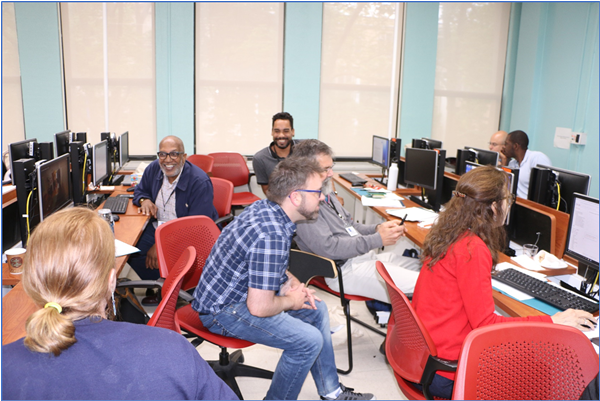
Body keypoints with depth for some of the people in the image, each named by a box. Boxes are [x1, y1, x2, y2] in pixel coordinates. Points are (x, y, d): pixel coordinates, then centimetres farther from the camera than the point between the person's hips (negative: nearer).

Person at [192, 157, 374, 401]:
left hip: (247, 289, 10)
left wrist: (290, 282, 3)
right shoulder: (271, 237, -33)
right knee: (309, 340, -19)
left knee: (317, 310, 13)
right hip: (223, 310, -10)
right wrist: (291, 301, -12)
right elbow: (259, 308, -31)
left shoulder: (264, 207, -3)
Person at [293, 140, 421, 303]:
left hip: (366, 255, 10)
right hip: (345, 268, -10)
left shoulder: (326, 193, 15)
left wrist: (377, 229, 3)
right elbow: (327, 248, -23)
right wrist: (377, 239, -20)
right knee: (419, 283, -20)